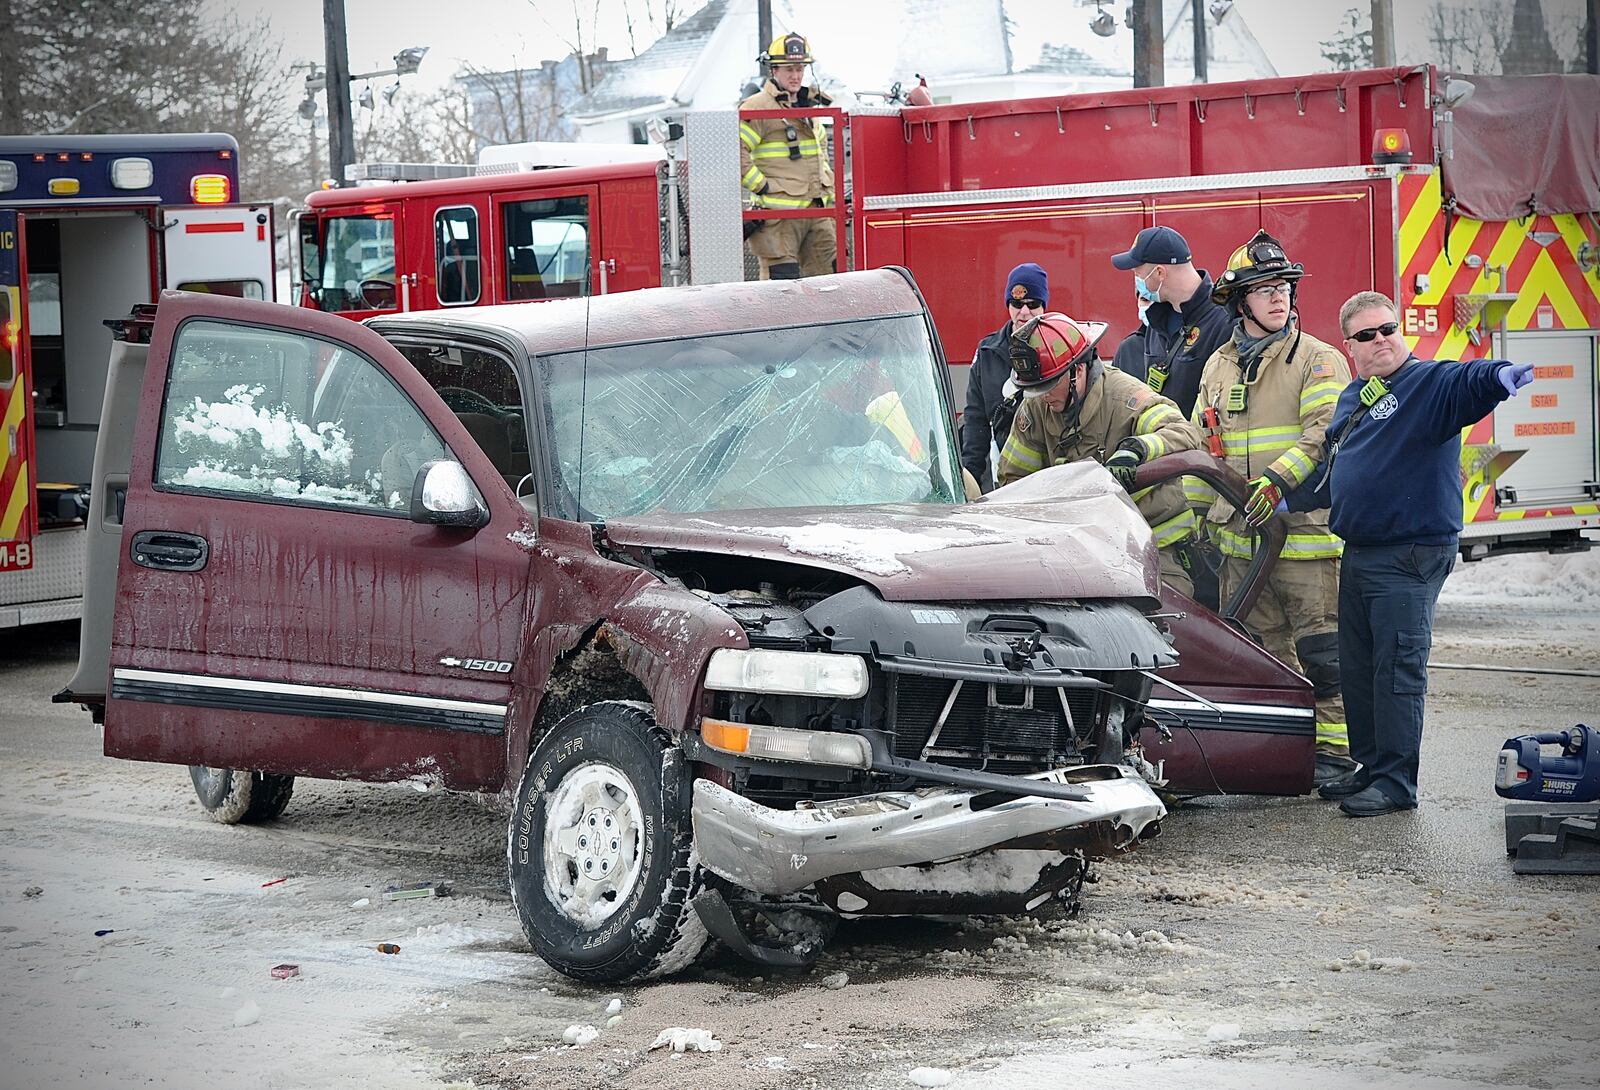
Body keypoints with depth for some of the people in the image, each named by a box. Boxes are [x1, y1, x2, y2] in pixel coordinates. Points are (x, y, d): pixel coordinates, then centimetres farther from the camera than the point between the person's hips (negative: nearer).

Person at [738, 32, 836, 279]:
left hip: (818, 210, 8)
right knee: (782, 282, -9)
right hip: (779, 214, -8)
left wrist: (830, 195, 22)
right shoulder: (758, 108, -7)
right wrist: (761, 185, -15)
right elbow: (735, 151, -15)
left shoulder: (810, 106, 20)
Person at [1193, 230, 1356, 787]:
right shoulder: (1218, 366, 16)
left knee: (1320, 647, -4)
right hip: (1241, 536, 5)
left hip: (1306, 530, -5)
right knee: (1263, 651, 9)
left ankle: (1334, 748, 0)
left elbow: (1326, 433, -14)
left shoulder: (1318, 359, -2)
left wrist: (1278, 480, -24)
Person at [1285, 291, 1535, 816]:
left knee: (1397, 669, -10)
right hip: (1358, 554, 9)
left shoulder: (1429, 383, -8)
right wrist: (1288, 501, 32)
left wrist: (1500, 376, -52)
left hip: (1411, 552, -9)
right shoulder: (1352, 398, 19)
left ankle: (1395, 783, -8)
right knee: (1357, 670, 12)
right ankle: (1368, 769, 22)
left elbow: (1467, 381, -31)